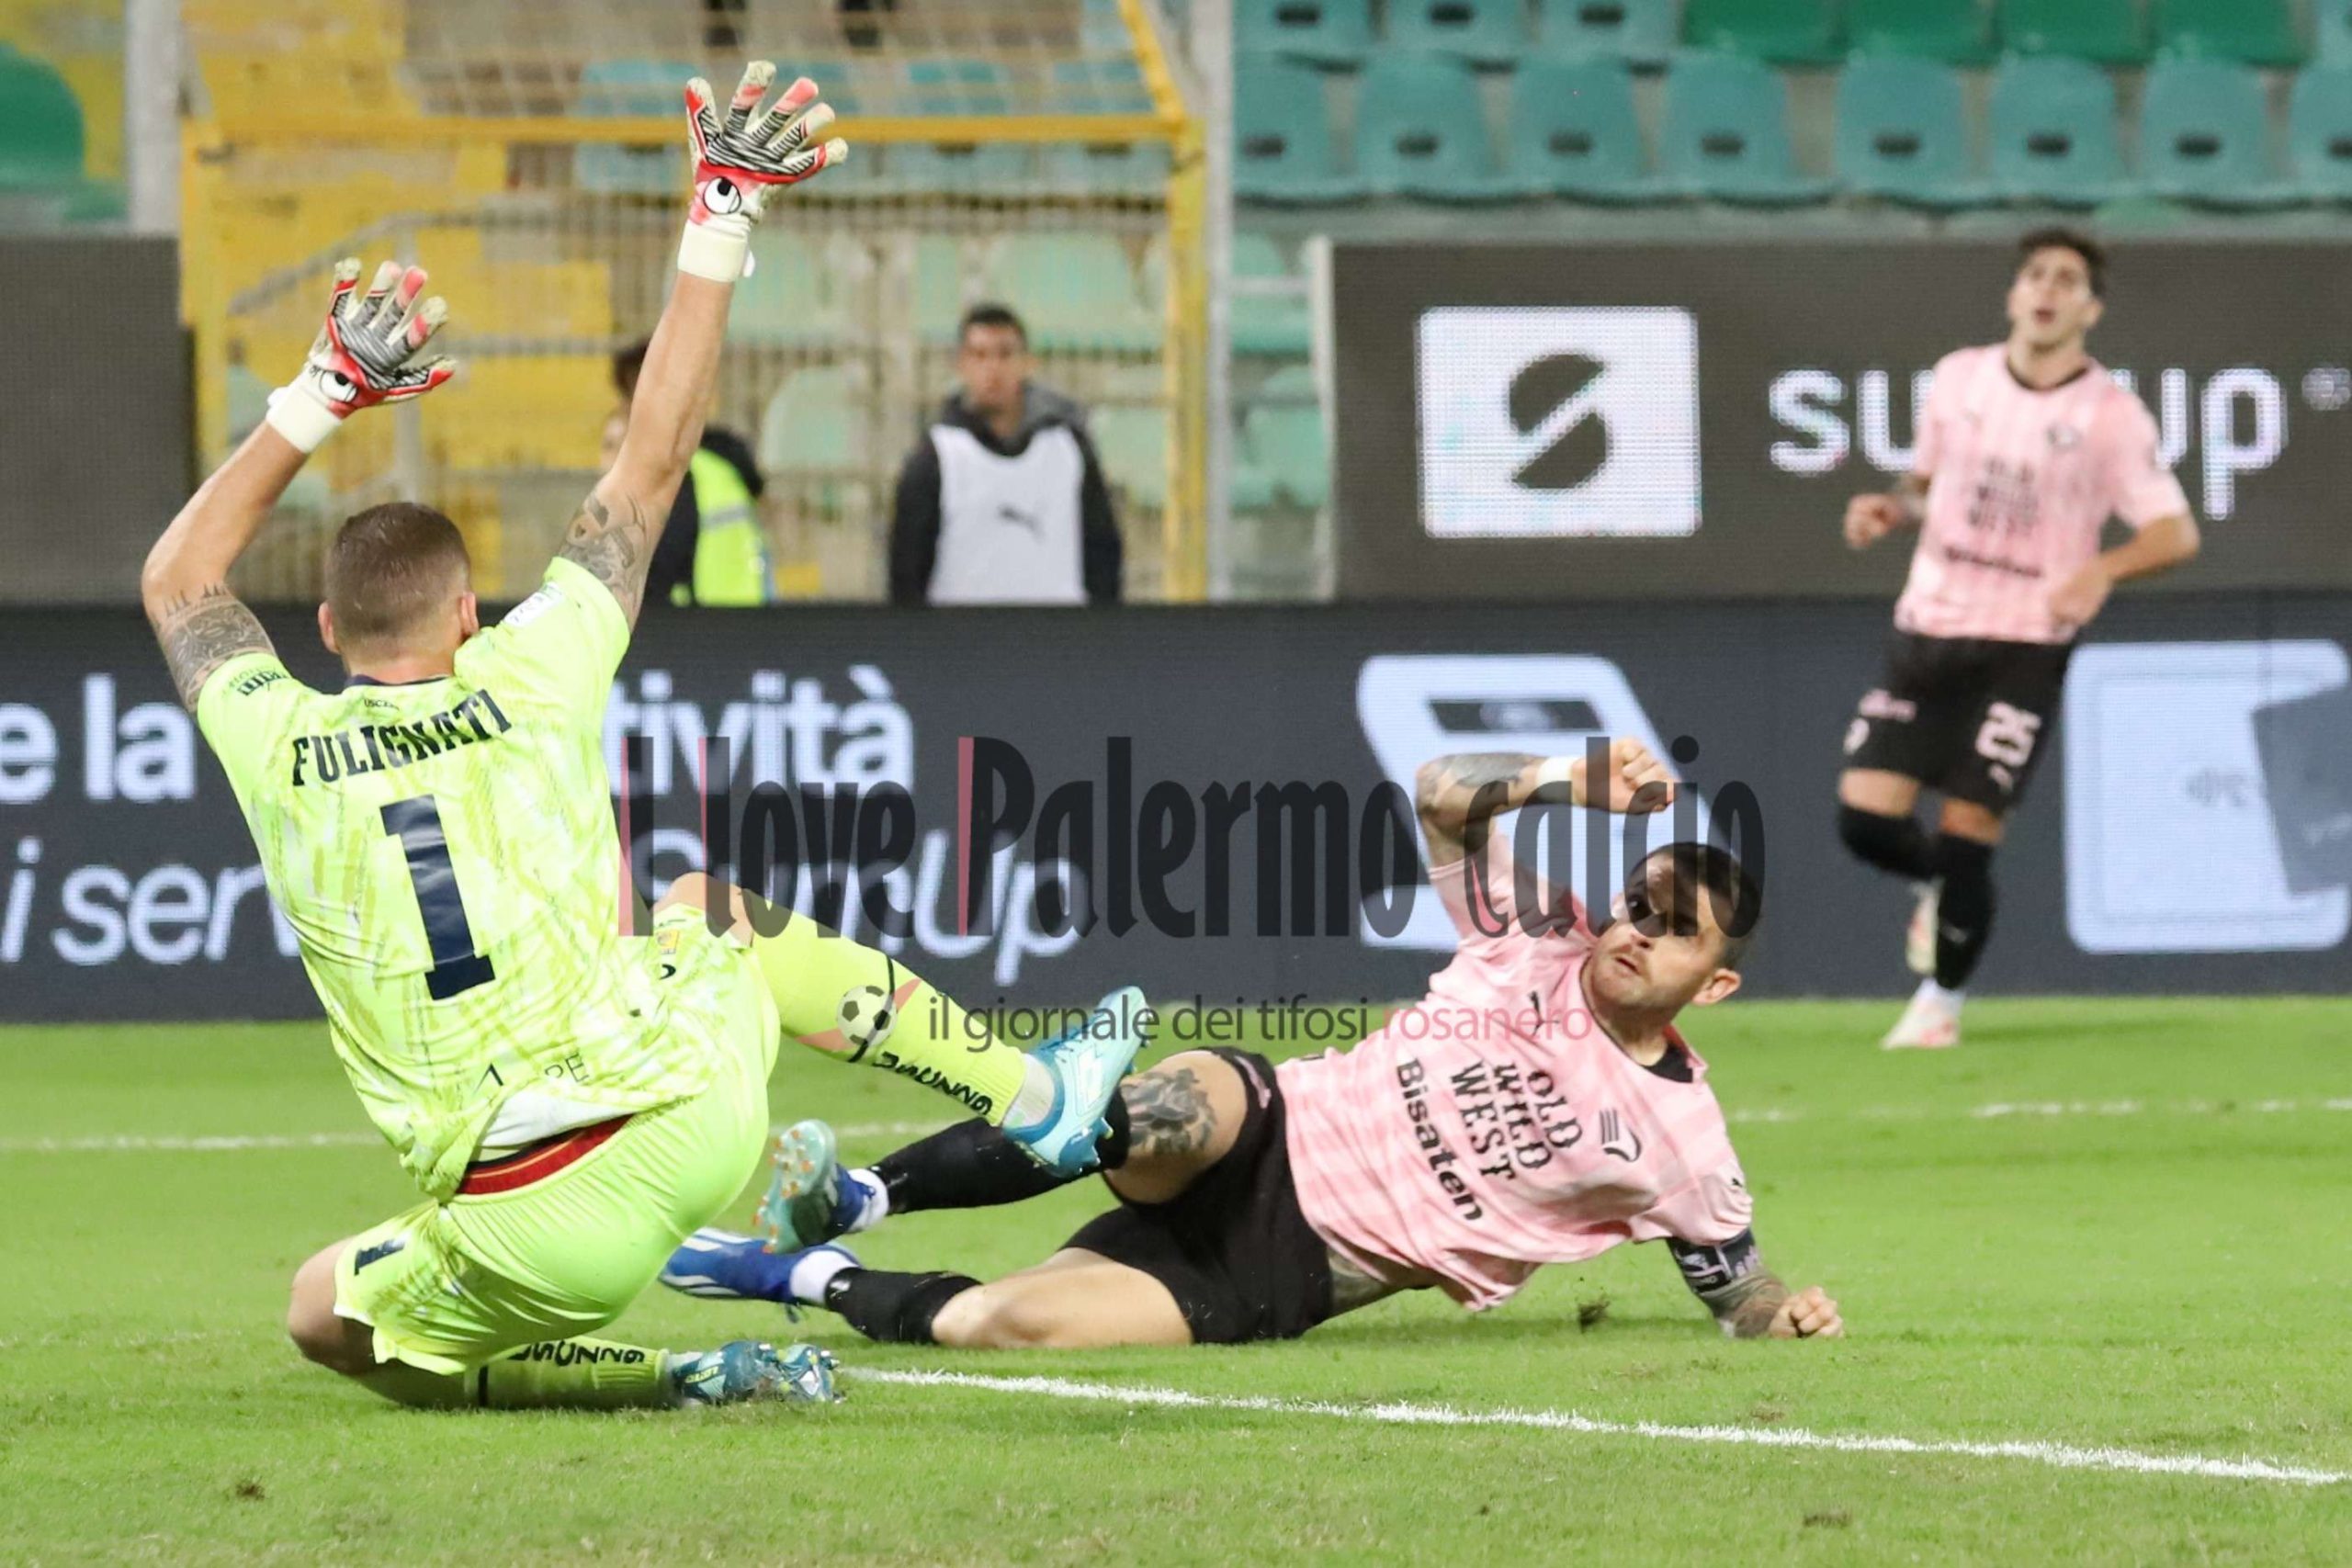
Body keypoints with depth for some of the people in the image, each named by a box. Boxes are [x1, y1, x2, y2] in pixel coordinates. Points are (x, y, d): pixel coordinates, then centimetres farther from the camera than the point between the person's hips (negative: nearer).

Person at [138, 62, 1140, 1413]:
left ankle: (678, 1378, 6)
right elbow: (654, 462, 10)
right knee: (720, 915, 34)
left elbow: (181, 577, 21)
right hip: (688, 1118, 2)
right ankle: (1038, 1101, 41)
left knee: (329, 1318, 23)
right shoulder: (530, 684, -1)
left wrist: (322, 396, 23)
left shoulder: (279, 752, 0)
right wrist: (720, 227, 15)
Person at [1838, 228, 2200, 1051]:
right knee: (1865, 816, -7)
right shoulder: (1958, 378, 5)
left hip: (2025, 648, -4)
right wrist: (1891, 508, -2)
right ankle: (1940, 885, 27)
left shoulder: (2110, 414, -7)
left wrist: (2103, 568, -28)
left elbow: (2176, 532, -9)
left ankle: (1941, 1004, 13)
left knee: (1966, 837, -9)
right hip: (1927, 633, 4)